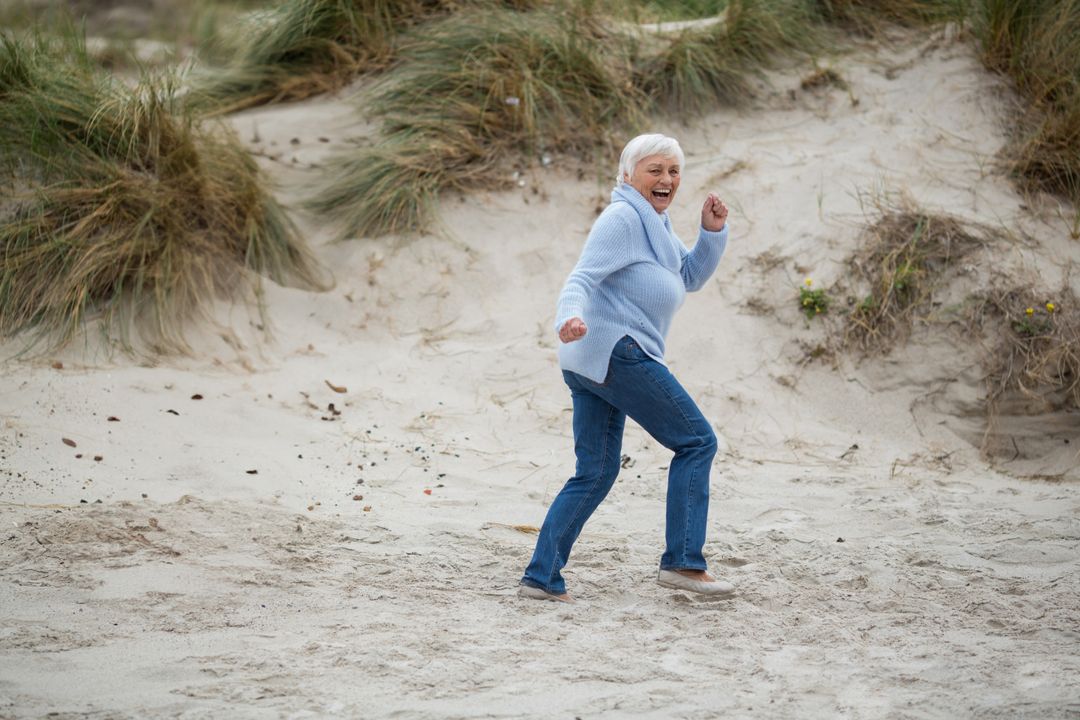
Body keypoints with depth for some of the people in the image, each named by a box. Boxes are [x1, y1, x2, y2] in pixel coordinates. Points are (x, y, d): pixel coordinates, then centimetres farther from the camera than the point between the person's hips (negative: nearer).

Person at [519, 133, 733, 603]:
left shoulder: (655, 224, 22)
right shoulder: (622, 219, -9)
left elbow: (691, 277, 26)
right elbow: (582, 277, -18)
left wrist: (712, 231, 10)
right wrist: (569, 318, -38)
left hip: (592, 364, 10)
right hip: (616, 352, -10)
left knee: (595, 474, 9)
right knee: (697, 441, -4)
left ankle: (541, 577, 4)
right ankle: (682, 562, -5)